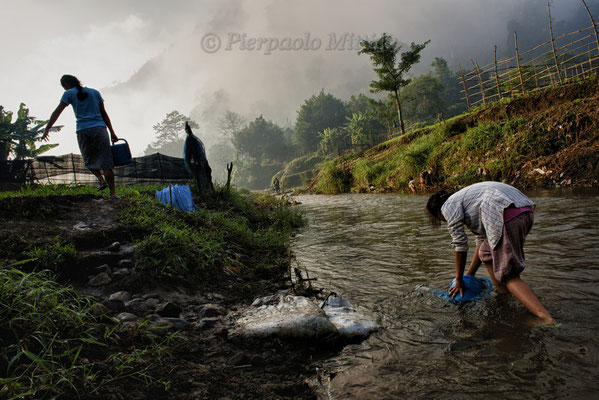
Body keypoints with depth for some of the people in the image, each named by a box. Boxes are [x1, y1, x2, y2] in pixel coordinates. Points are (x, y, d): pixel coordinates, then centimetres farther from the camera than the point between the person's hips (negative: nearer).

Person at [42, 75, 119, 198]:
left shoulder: (69, 94, 8)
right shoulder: (94, 92, 17)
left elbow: (57, 112, 2)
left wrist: (47, 129, 4)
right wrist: (112, 132, 15)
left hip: (83, 131, -2)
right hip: (100, 128, 2)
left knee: (89, 160, 19)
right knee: (106, 161, -4)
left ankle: (101, 180, -4)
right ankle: (113, 193, -9)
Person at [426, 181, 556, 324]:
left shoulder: (449, 206, 9)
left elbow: (460, 245, 8)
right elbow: (481, 241, 37)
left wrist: (459, 280, 17)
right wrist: (469, 275, 40)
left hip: (508, 215, -10)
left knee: (510, 276, -7)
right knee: (486, 252, 27)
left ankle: (547, 318, -22)